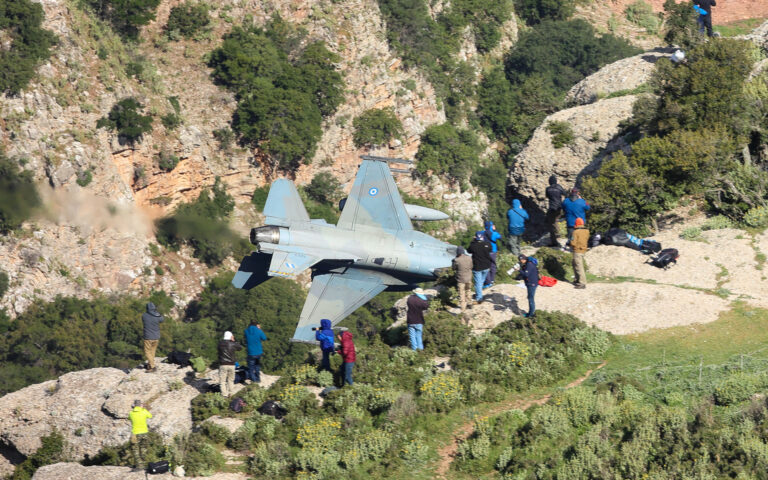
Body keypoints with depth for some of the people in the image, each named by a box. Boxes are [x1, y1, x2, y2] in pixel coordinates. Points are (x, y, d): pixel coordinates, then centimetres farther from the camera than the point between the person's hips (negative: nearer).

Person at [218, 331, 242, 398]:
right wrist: (233, 341, 13)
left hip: (223, 365, -1)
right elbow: (240, 347, 10)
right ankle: (231, 393, 19)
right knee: (231, 380, 17)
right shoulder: (232, 344, -6)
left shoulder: (220, 343, -3)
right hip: (231, 365, 1)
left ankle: (224, 394, 0)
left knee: (222, 381, 5)